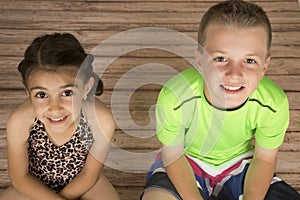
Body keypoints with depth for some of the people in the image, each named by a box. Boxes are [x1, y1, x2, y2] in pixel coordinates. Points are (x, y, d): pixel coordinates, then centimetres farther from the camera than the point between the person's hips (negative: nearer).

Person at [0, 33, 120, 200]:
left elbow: (89, 174, -15)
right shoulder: (20, 122, -32)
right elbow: (20, 177, -14)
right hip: (36, 184, 0)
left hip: (81, 181, 0)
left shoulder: (102, 121, -33)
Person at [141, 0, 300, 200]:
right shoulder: (175, 98, -34)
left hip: (239, 163, 2)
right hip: (187, 161, -2)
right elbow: (173, 155, -16)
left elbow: (264, 158, -9)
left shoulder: (274, 104, -28)